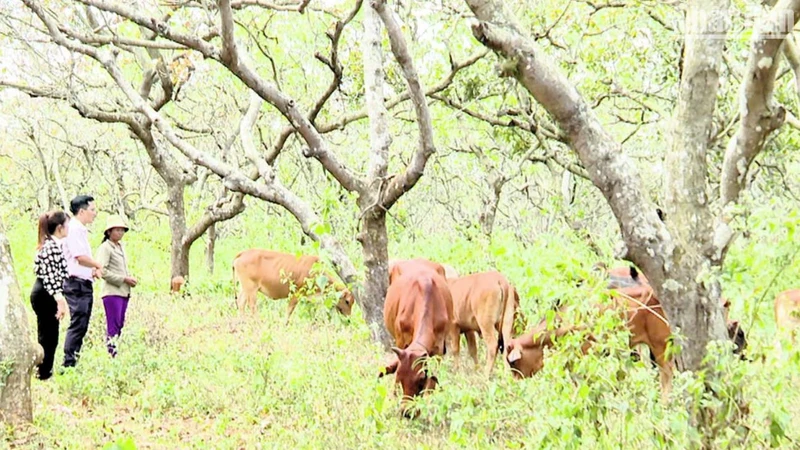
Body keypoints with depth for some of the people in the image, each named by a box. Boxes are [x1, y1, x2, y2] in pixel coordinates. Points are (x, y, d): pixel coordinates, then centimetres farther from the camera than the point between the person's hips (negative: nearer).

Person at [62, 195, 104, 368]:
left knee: (82, 325, 11)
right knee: (77, 324, -11)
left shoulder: (81, 230, 18)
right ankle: (69, 362, -11)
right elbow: (80, 257, -21)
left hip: (84, 284, 10)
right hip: (76, 284, -10)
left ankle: (75, 361, 15)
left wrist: (93, 269, 9)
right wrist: (98, 266, -6)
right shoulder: (74, 229, -13)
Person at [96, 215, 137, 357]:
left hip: (124, 292, 8)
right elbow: (102, 271, -15)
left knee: (119, 326, 6)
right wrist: (124, 279, -15)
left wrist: (130, 279, 7)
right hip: (112, 292, -8)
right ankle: (111, 353, -12)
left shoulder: (121, 247, 19)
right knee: (113, 327, -11)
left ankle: (115, 353, 8)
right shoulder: (105, 248, -6)